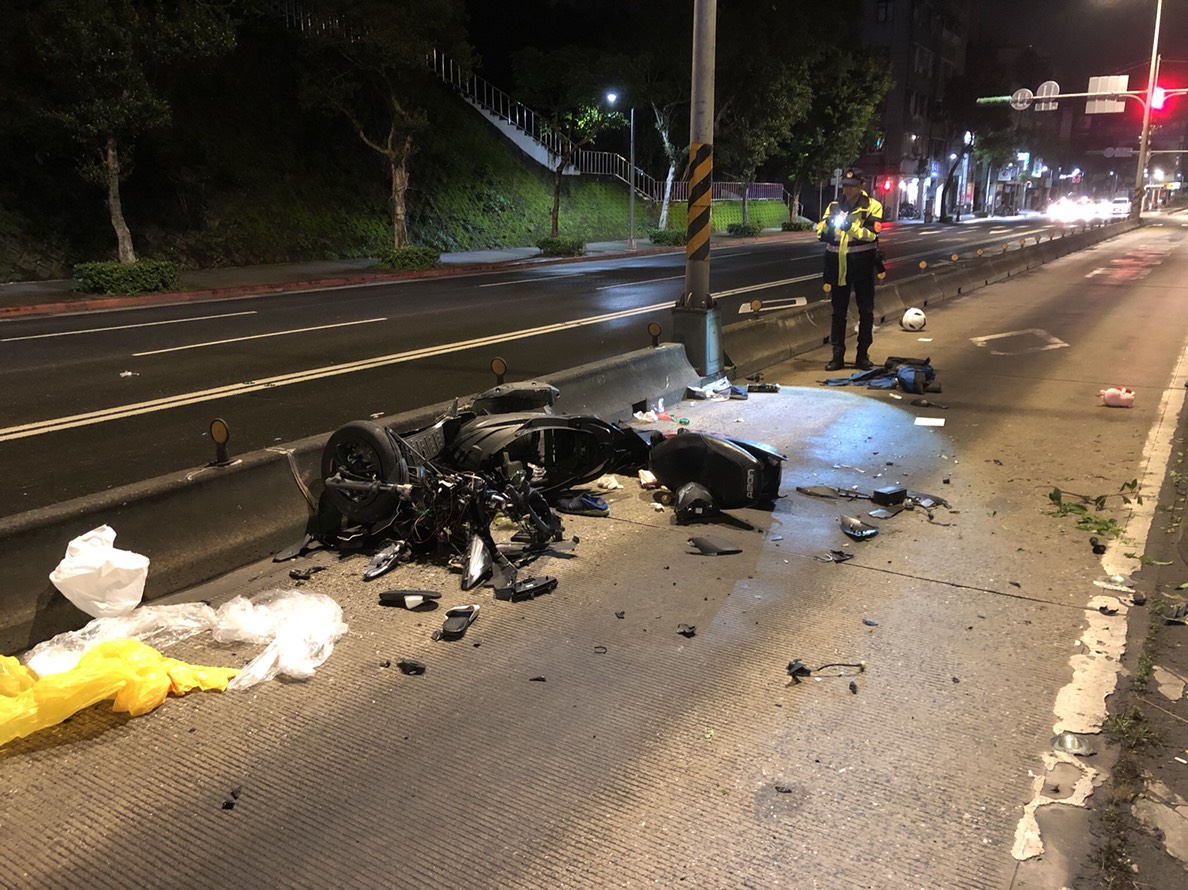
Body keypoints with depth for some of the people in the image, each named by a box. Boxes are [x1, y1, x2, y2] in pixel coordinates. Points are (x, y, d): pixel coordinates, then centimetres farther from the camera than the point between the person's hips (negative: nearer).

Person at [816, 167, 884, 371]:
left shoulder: (872, 206, -3)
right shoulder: (834, 207, 8)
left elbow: (871, 234, -16)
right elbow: (821, 235, 2)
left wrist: (850, 226, -30)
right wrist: (828, 223, -19)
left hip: (863, 266, -2)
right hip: (838, 266, 3)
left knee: (866, 312, 5)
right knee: (838, 312, 6)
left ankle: (863, 355, 15)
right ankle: (837, 356, 13)